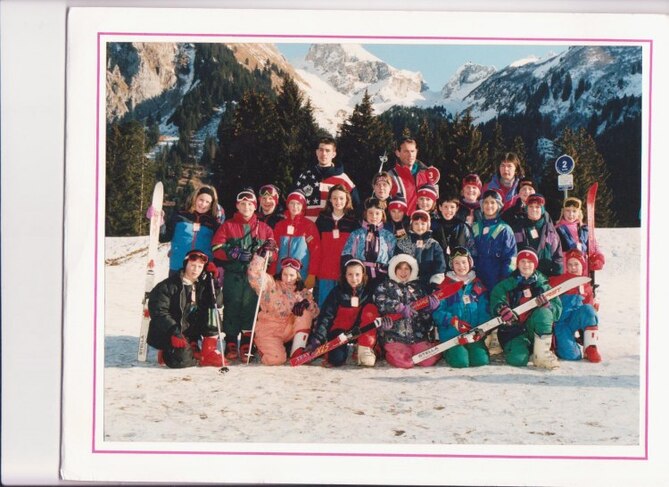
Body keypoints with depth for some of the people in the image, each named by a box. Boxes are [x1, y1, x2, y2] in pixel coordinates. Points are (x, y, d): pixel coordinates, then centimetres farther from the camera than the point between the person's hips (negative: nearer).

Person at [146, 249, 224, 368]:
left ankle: (208, 353, -11)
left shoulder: (202, 285, 9)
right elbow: (159, 312, -15)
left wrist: (213, 279, -6)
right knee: (182, 360, -28)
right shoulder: (167, 286, -10)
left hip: (191, 334, 5)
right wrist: (174, 332, -26)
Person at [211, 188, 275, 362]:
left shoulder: (264, 228, 16)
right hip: (233, 275, -1)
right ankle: (231, 346, 0)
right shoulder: (227, 226, 10)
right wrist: (236, 254, -14)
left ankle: (247, 346, 6)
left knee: (250, 309, -1)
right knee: (232, 309, -4)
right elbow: (217, 248, -1)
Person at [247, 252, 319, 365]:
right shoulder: (270, 285, -5)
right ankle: (262, 346, 12)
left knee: (306, 311, -18)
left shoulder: (303, 292, 3)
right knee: (276, 359, -26)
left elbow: (315, 312, -6)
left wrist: (306, 303, -27)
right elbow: (254, 275, -22)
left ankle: (297, 352, -17)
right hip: (268, 331, -3)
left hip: (290, 330, 3)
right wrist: (260, 255, -35)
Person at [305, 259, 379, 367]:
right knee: (337, 358, -31)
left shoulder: (367, 293, 0)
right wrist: (317, 339, -26)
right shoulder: (337, 292, -6)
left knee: (370, 308, -21)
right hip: (340, 332, -2)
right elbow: (326, 316, -15)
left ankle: (364, 349, -22)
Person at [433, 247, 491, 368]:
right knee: (460, 361, -24)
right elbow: (437, 312, -3)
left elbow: (484, 311, 7)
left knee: (481, 360, -21)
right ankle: (448, 351, 10)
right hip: (451, 334, -2)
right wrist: (454, 321, -19)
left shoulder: (478, 285, 12)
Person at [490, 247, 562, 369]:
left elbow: (558, 308, 3)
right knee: (518, 359, -31)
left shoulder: (542, 283, 12)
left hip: (535, 327, 2)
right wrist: (502, 309, -34)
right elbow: (496, 298, -10)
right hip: (513, 330, -2)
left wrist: (548, 306, -21)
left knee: (544, 312, -32)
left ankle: (541, 354, -24)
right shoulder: (507, 284, 7)